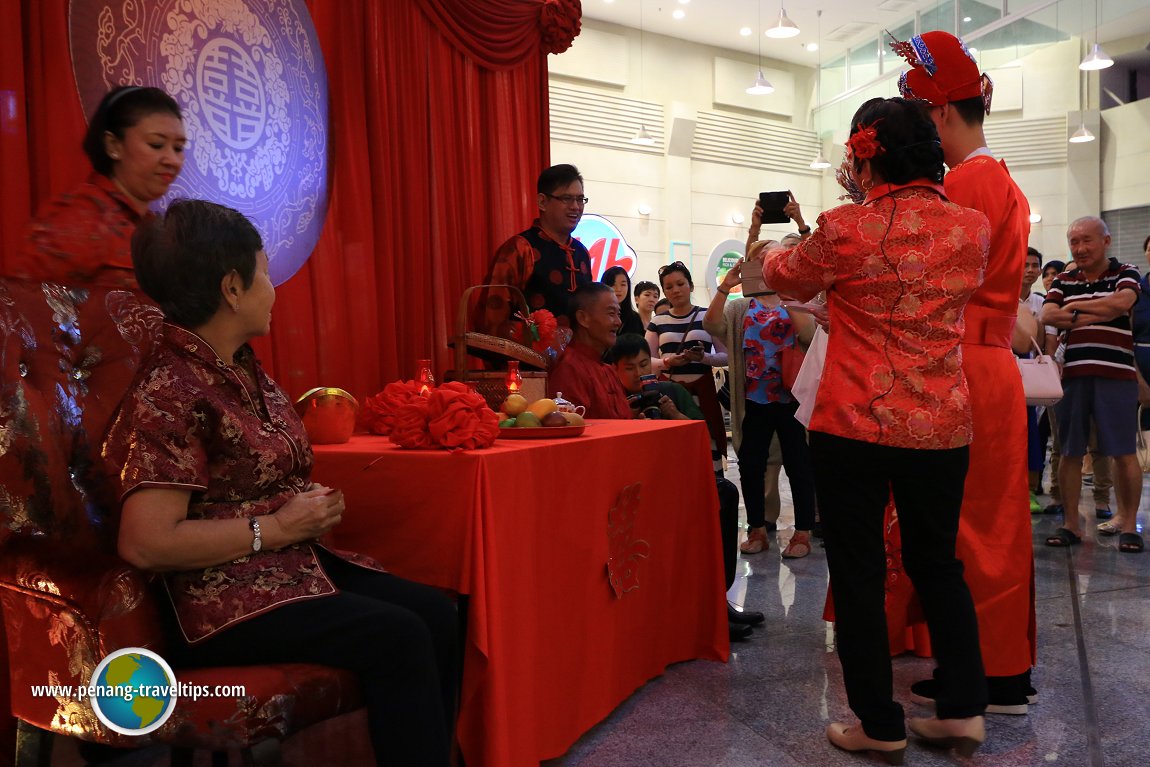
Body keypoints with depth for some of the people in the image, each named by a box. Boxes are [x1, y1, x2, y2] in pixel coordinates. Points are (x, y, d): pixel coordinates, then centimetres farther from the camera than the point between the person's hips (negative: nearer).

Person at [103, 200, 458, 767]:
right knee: (397, 636, -25)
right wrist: (275, 528, -17)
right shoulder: (171, 392, -17)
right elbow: (147, 543, -23)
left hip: (292, 563, 9)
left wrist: (313, 505, 7)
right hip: (217, 597, -8)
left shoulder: (242, 366, 12)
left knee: (436, 613, -10)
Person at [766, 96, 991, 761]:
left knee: (858, 570, 8)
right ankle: (964, 710, 26)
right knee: (937, 560, 20)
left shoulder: (847, 230, -11)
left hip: (854, 427, -4)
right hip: (943, 427, 5)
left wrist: (772, 246, 30)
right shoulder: (973, 228, 1)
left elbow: (788, 279, 9)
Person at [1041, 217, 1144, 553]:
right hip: (1071, 373, 3)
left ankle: (1128, 524, 12)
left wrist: (1073, 309, -5)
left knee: (1124, 453, -1)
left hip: (1115, 374, -3)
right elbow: (1047, 315, -4)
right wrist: (1097, 316, -11)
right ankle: (1070, 524, 14)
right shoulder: (1063, 281, 13)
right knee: (1070, 453, 6)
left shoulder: (1126, 273, 6)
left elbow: (1122, 302, -16)